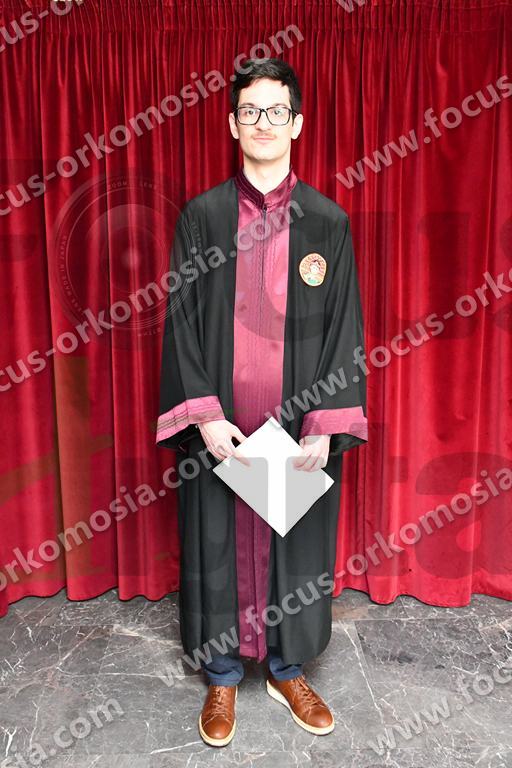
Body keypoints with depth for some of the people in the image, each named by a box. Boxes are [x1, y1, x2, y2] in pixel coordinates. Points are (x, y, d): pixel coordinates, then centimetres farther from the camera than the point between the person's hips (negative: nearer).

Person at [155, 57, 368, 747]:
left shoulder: (329, 221, 2)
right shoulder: (201, 216, 1)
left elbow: (345, 328, 0)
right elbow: (181, 320, -2)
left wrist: (326, 426, -9)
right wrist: (204, 417, -11)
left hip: (302, 426, 1)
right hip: (219, 426, 0)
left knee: (296, 544, 13)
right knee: (219, 543, 11)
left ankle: (288, 669, 39)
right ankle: (222, 675, 35)